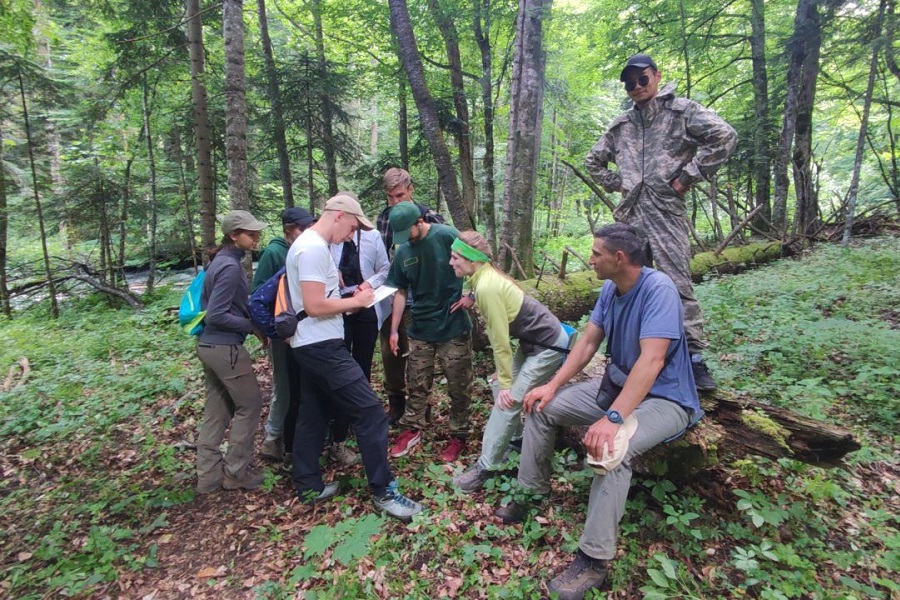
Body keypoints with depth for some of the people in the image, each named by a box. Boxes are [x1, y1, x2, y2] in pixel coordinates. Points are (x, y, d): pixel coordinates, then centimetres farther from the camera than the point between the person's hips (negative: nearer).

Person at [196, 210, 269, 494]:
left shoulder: (221, 260, 11)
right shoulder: (230, 266, -19)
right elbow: (216, 316, -22)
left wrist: (250, 322, 10)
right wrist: (253, 326, -13)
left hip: (209, 344, 9)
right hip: (225, 347, -9)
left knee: (216, 412, 15)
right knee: (250, 406, 5)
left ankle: (209, 475, 23)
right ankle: (236, 472, 15)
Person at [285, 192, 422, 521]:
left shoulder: (307, 244, 15)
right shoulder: (314, 248, -18)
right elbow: (315, 306, -24)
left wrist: (351, 299, 8)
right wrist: (356, 301, -12)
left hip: (312, 346, 11)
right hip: (323, 347, -11)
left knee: (313, 416, 17)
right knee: (370, 414, -7)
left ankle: (308, 487, 29)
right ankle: (383, 491, 3)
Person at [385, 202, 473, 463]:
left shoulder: (447, 236, -13)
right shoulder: (403, 253, 3)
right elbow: (401, 292, 10)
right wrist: (394, 330, 8)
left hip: (454, 329, -4)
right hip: (420, 330, 5)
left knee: (459, 386, 8)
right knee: (417, 384, 14)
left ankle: (458, 435, 24)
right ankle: (412, 428, 31)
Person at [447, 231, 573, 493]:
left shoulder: (487, 287, -28)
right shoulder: (485, 278, 1)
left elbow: (500, 341, -22)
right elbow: (498, 333, 4)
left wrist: (507, 383, -12)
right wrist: (502, 375, 6)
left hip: (549, 346, -9)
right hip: (531, 341, 10)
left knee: (509, 400, -8)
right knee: (499, 387, 14)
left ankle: (486, 467, 2)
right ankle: (514, 437, 32)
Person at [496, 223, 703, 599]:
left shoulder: (657, 288, -25)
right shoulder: (609, 289, 0)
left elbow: (651, 360, -33)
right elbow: (588, 342, 4)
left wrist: (613, 418, -39)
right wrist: (552, 386, -6)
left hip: (664, 399, -8)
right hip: (616, 385, 8)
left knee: (610, 450, -35)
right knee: (541, 407, 1)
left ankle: (594, 559, -19)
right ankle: (533, 494, 15)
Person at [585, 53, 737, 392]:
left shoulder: (681, 111, 4)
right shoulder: (620, 126, 19)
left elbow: (725, 136, -7)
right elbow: (594, 161, 30)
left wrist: (689, 175, -8)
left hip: (665, 211, -5)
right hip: (630, 215, 5)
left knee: (678, 285, -7)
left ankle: (695, 358, 0)